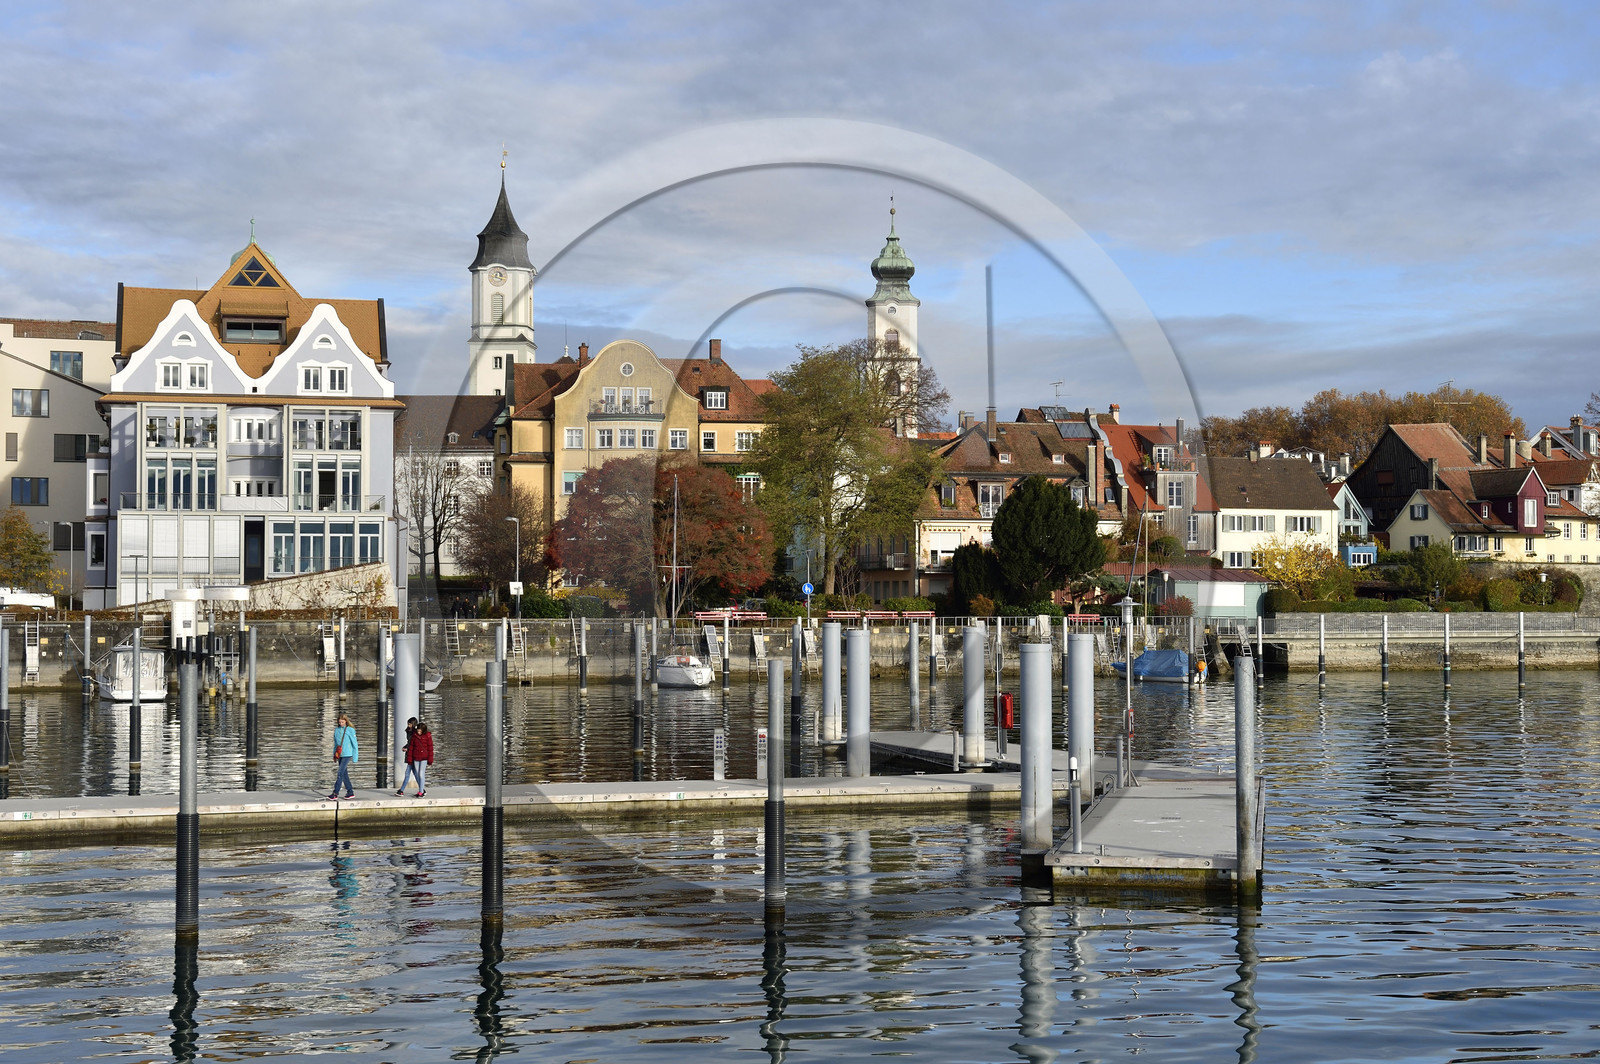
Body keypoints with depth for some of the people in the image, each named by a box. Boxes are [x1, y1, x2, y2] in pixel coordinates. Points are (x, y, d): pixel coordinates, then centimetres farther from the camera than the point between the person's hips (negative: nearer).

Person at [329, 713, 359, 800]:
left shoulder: (350, 730, -5)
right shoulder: (336, 730, 10)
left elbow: (355, 744, -2)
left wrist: (355, 758, -3)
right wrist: (334, 755, 17)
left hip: (347, 755, -6)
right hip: (339, 755, 6)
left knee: (340, 774, -11)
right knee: (344, 774, 8)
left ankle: (335, 793, -11)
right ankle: (350, 792, 16)